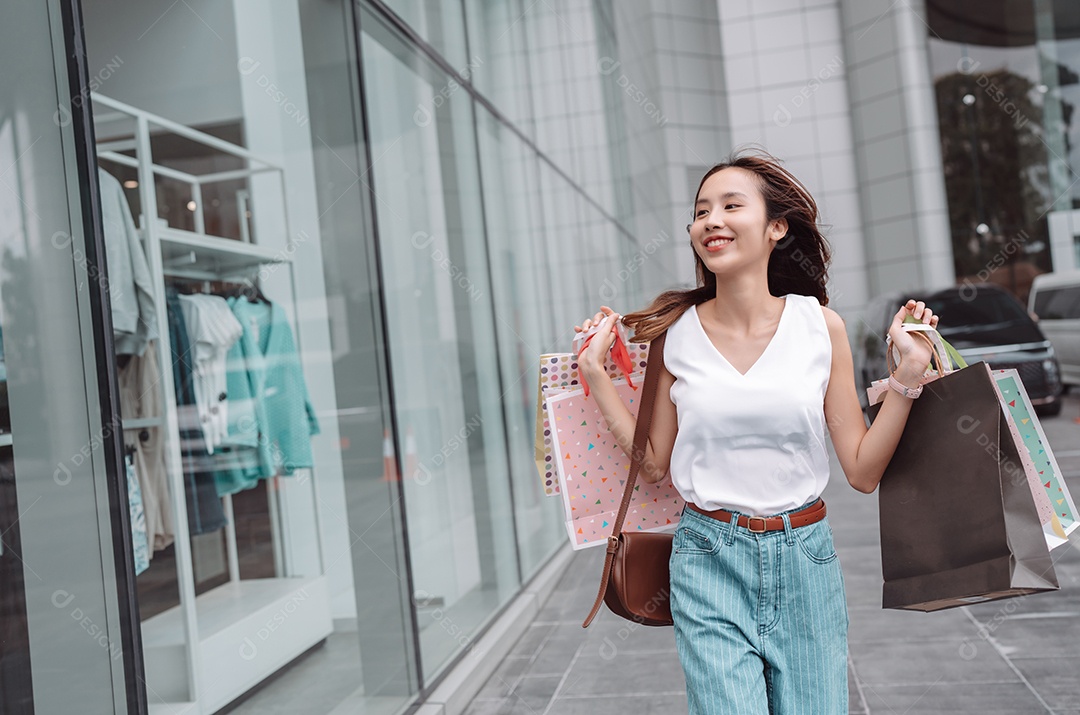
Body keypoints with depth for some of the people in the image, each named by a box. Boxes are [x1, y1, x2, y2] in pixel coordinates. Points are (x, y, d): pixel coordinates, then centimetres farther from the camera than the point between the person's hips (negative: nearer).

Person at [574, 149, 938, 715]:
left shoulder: (821, 326, -4)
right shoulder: (676, 332, -4)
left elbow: (863, 471, -2)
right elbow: (654, 464, 2)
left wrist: (908, 374, -9)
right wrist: (595, 373, -1)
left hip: (805, 560, 1)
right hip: (709, 562, -1)